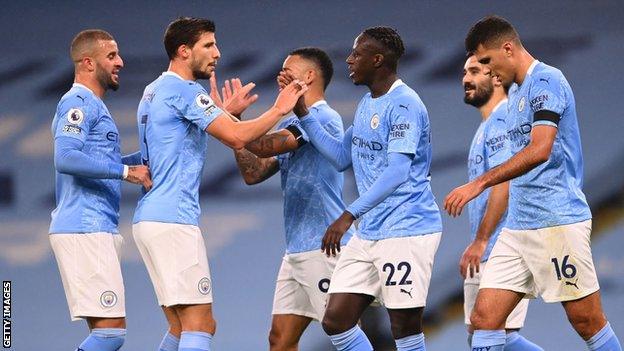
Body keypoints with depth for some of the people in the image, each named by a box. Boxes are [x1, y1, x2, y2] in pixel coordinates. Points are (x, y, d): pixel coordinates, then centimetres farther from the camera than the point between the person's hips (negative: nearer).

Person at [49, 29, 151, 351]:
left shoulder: (93, 106, 23)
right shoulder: (78, 102, -9)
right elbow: (66, 158, -24)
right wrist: (126, 171, -22)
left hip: (97, 230, 11)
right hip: (84, 229, -11)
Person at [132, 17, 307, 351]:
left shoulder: (154, 91, 19)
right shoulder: (184, 90, -10)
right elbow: (236, 137, -16)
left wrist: (224, 110, 26)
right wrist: (279, 109, -3)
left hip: (149, 219, 10)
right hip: (174, 219, -10)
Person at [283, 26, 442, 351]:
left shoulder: (404, 105, -15)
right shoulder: (366, 105, 15)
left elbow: (397, 171, -24)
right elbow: (342, 157, 23)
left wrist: (349, 215, -29)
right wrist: (302, 113, 15)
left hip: (407, 231, -9)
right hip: (368, 235, 9)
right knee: (335, 321, 4)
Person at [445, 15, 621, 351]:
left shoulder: (545, 80, -11)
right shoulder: (515, 91, 19)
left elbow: (540, 149, -24)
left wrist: (480, 183, -26)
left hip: (557, 220, -9)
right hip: (518, 224, 9)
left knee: (586, 320, -3)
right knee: (484, 317, -2)